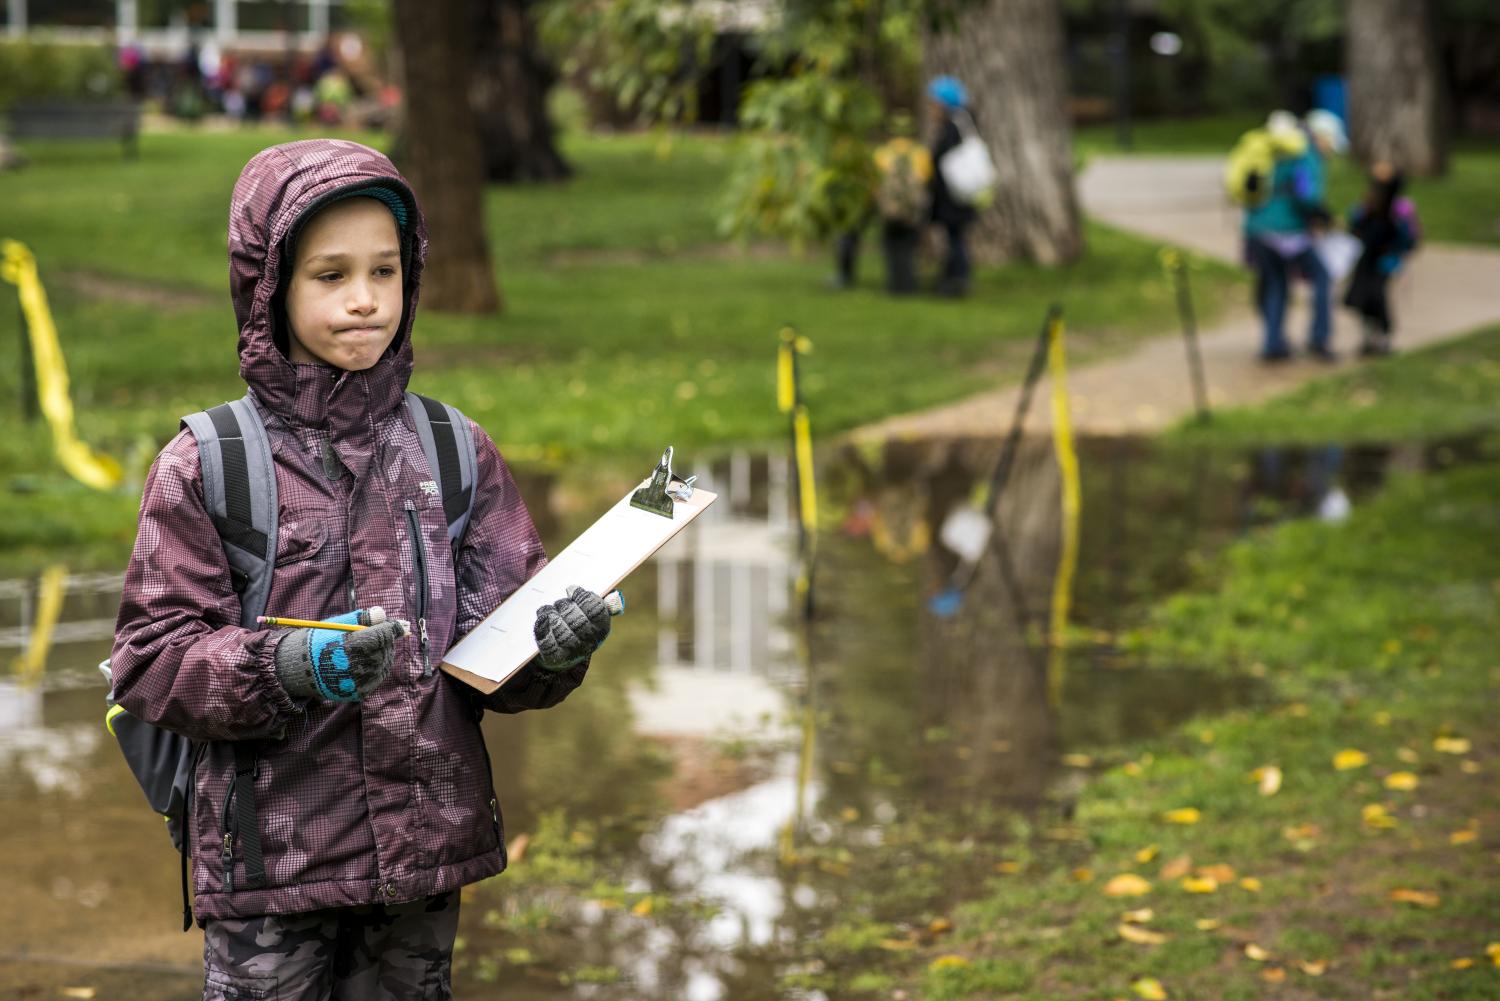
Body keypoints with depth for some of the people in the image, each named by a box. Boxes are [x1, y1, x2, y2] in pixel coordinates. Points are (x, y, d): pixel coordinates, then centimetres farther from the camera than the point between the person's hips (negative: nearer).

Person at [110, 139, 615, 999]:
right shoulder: (205, 466, -3)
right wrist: (283, 668, -23)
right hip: (270, 857, -3)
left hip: (426, 847, 3)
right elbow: (151, 663, -6)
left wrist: (558, 645, -18)